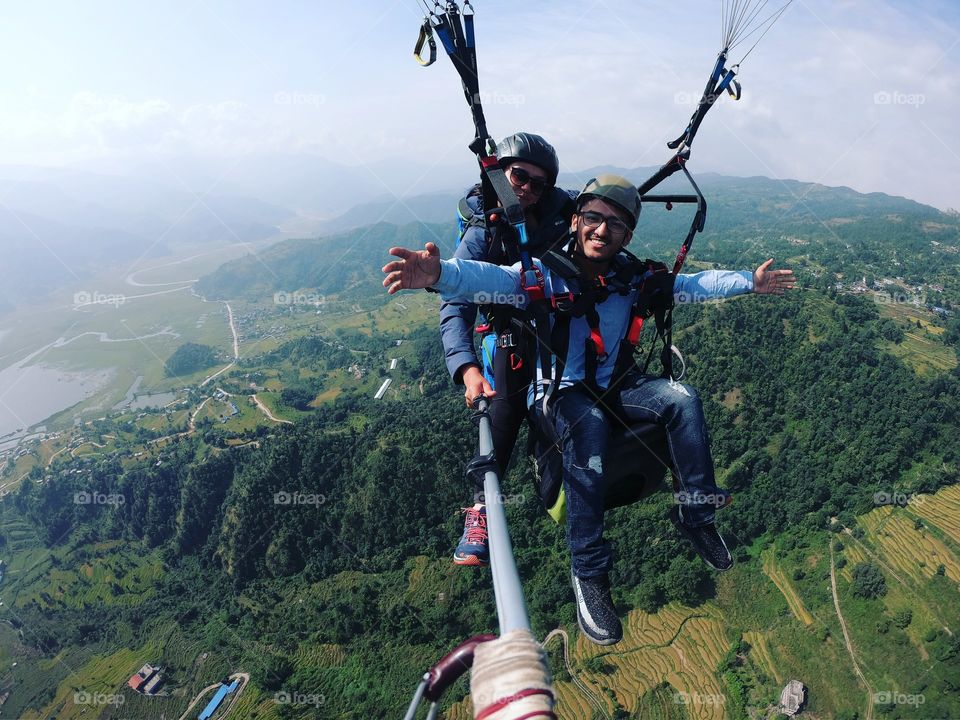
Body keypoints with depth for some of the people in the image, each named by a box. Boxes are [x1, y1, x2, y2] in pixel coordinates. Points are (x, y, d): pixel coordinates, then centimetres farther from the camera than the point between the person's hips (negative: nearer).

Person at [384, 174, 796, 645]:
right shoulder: (544, 274, -14)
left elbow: (690, 285, 6)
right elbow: (492, 277, -32)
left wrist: (748, 282, -5)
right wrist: (440, 273, -52)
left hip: (614, 386, 5)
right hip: (557, 392, -4)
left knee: (682, 397, -18)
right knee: (588, 425, -36)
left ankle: (697, 513, 0)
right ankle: (589, 572, -25)